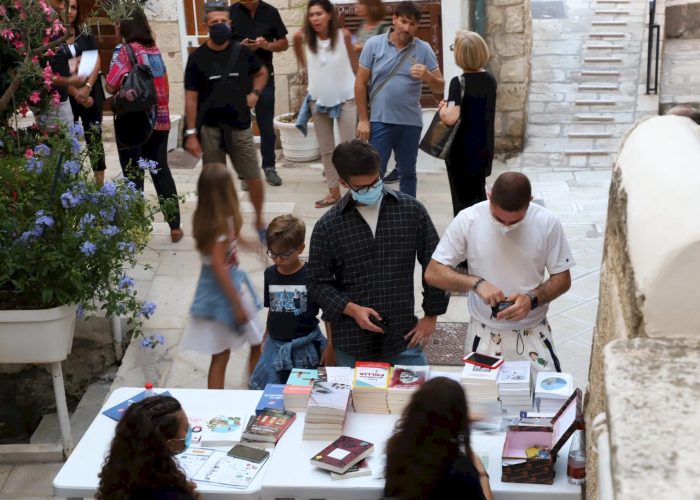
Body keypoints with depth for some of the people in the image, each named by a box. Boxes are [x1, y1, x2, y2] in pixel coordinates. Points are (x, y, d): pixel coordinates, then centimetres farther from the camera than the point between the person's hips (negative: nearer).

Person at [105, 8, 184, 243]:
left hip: (133, 122, -5)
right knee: (161, 171, 12)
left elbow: (110, 86, -9)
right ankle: (175, 227, 12)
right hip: (159, 120, 5)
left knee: (133, 175, 3)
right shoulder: (155, 50, 8)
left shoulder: (127, 50, -10)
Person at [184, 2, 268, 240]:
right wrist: (191, 133, -7)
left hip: (240, 128, 1)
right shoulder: (197, 57, -5)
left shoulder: (242, 52, 0)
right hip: (210, 129, -1)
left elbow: (261, 72, 20)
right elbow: (191, 97, -3)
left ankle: (259, 220, 28)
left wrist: (255, 93, 0)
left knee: (254, 180, 3)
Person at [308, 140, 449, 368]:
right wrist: (352, 309, -12)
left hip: (403, 337, 0)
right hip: (351, 344, 0)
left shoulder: (411, 210, -2)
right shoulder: (327, 226, -3)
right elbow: (318, 283, 1)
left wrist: (431, 316, 4)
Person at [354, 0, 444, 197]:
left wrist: (428, 76, -21)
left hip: (411, 123, 2)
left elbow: (440, 88, 2)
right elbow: (360, 83, 1)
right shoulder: (374, 44, -2)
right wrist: (363, 119, -2)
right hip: (380, 121, -1)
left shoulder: (424, 49, 1)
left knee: (407, 173, 13)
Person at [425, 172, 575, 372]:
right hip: (484, 334, 0)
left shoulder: (547, 222, -11)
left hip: (534, 333, 1)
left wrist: (533, 300, -20)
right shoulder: (467, 220, -13)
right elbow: (433, 273, -10)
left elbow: (562, 278, -1)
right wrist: (475, 282, -25)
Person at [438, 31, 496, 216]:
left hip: (462, 152, -7)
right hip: (484, 150, 7)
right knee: (478, 195, 22)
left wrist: (442, 108, -10)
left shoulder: (459, 82, -19)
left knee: (463, 201, 4)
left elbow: (451, 118, -31)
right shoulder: (490, 80, 2)